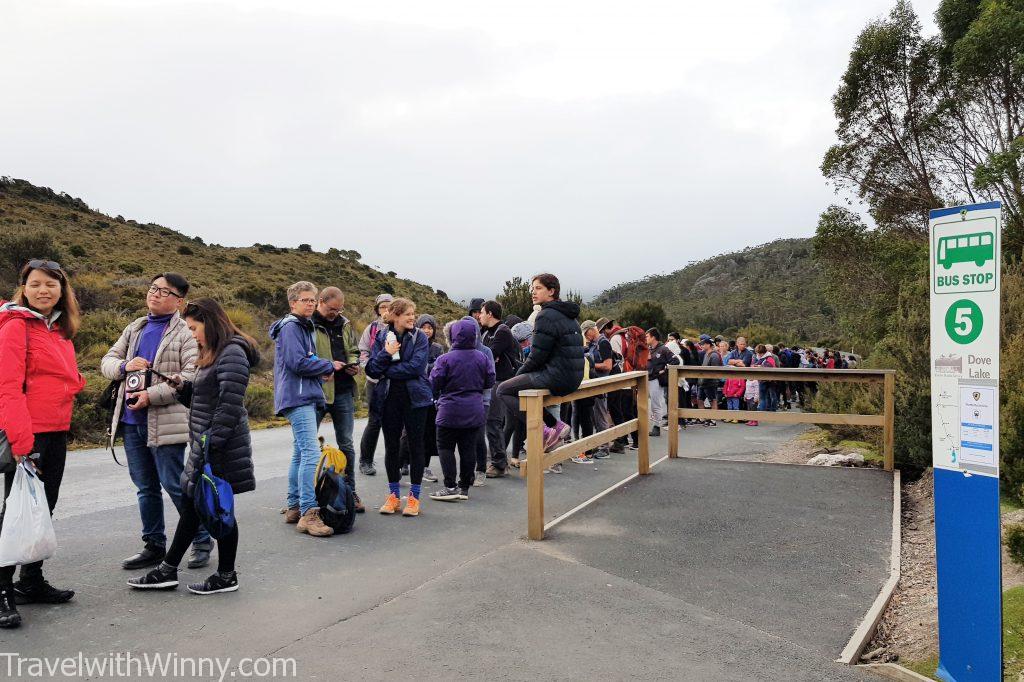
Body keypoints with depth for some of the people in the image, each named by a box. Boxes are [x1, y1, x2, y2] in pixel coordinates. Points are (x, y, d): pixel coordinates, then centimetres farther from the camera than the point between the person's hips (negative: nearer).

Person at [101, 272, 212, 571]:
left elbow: (192, 376, -16)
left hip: (166, 422, -7)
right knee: (145, 488, 14)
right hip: (131, 421, 7)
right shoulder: (134, 329, 16)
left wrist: (152, 395, -21)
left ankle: (202, 542, 12)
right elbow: (107, 361, 16)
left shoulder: (186, 333, -6)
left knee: (176, 485, -3)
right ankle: (154, 546, 26)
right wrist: (124, 365, -7)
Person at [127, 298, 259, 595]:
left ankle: (226, 576, 16)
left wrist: (211, 445, -23)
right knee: (191, 505, 16)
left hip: (221, 448, -10)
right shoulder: (214, 355, 17)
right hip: (204, 446, 10)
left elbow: (229, 405, -22)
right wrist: (183, 386, 5)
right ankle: (167, 570, 26)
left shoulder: (232, 354, -15)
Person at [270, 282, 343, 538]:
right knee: (311, 453, -16)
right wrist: (329, 365, -6)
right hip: (297, 398, -10)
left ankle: (293, 507, 20)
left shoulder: (304, 327, 22)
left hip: (306, 397, 10)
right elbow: (298, 363, -19)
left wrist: (322, 370, 6)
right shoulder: (290, 327, -9)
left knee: (300, 453, 13)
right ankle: (308, 514, -17)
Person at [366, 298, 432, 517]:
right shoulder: (382, 338, 5)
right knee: (391, 447, 9)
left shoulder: (420, 338, -2)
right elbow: (371, 370, -1)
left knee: (415, 446, 3)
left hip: (414, 398, -2)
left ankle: (414, 497, 12)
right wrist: (386, 354, -16)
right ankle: (393, 495, 21)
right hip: (388, 398, 2)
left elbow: (415, 367, -15)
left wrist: (386, 371, -9)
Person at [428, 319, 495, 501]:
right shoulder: (482, 358, -1)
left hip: (450, 412, -4)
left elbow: (434, 385, -8)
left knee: (445, 447, 6)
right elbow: (490, 382, 7)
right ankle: (464, 487, 14)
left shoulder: (445, 359, -13)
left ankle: (450, 487, 1)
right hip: (474, 412, 4)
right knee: (468, 449, 9)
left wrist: (437, 396, 14)